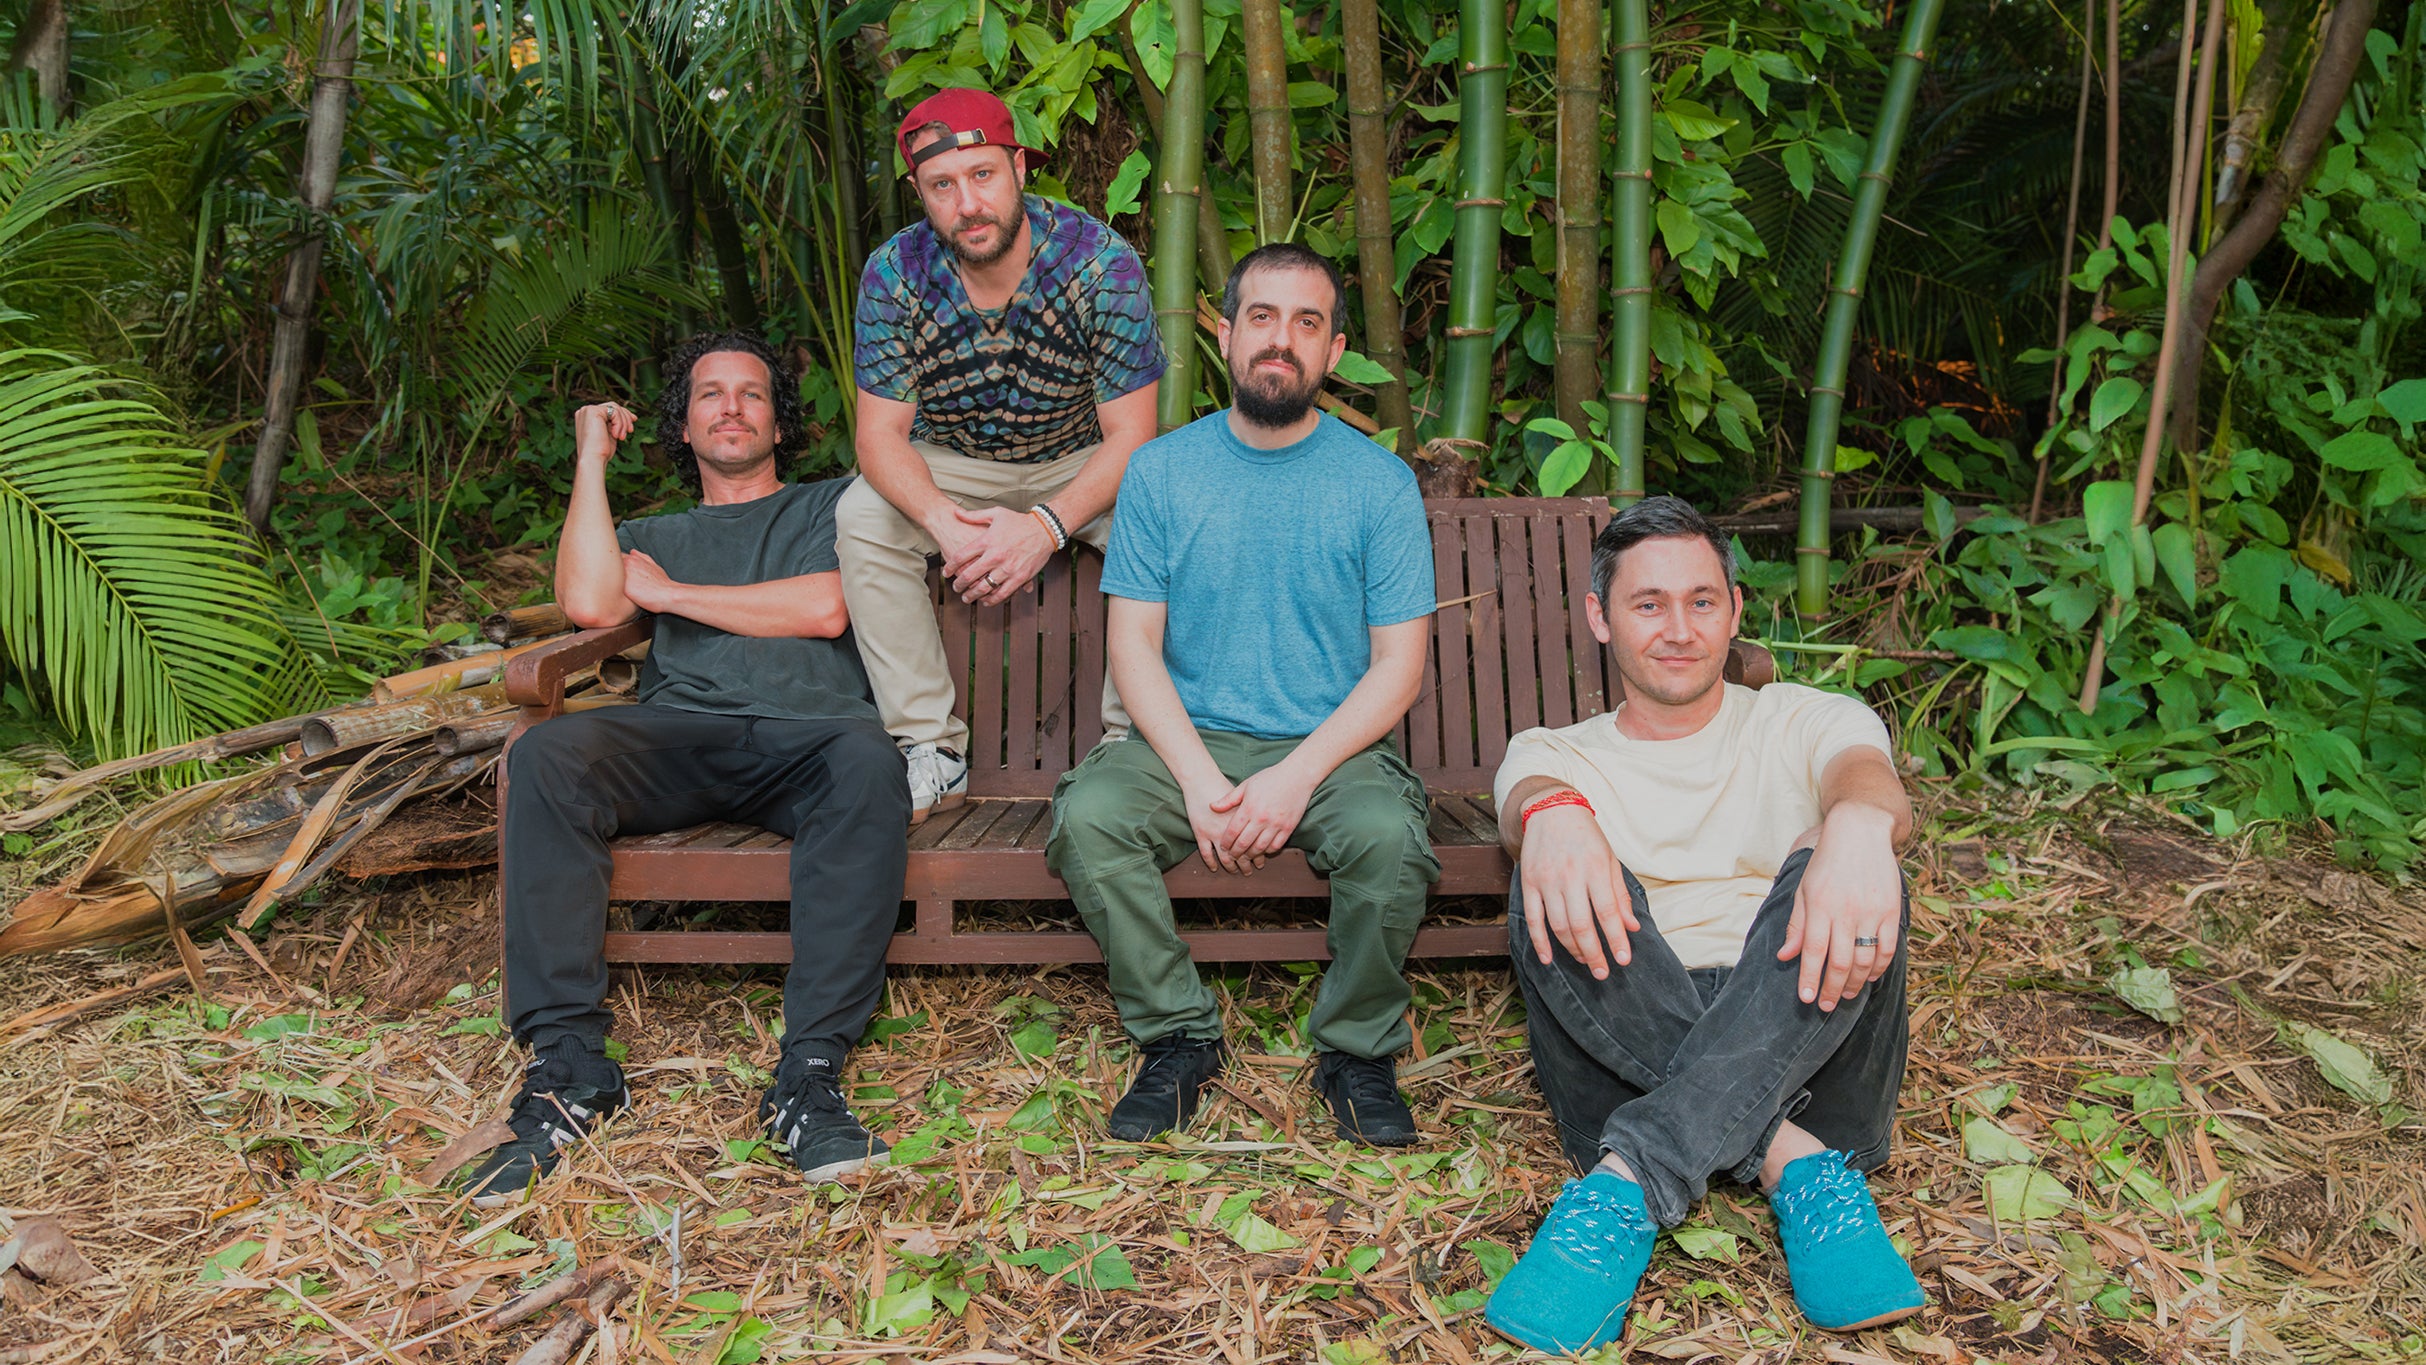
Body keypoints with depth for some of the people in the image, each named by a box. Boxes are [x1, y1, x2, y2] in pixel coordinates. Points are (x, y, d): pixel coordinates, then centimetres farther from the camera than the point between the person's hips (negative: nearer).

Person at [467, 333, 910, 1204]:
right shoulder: (651, 536, 32)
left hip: (806, 729, -2)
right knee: (545, 757, -30)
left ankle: (811, 1073, -39)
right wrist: (591, 458, 18)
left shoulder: (828, 506, 26)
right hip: (678, 732, 3)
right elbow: (588, 603, 8)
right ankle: (568, 1068, -29)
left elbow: (824, 611, 5)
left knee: (868, 764, -39)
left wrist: (670, 594, 11)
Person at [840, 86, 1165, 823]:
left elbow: (1130, 435, -23)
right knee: (861, 517, -25)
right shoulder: (895, 272, -18)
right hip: (951, 467, 2)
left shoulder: (1102, 261, -24)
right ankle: (932, 751, -19)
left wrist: (1048, 525, -40)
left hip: (1082, 464, -2)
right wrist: (944, 523, -38)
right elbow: (881, 434, -17)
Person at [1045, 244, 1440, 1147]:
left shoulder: (1380, 483, 1)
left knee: (1388, 834, -32)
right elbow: (1133, 643, 0)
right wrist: (1201, 779, -15)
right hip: (1189, 740, 1)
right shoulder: (1161, 470, 5)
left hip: (1332, 745, -1)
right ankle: (1178, 1039, -8)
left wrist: (1296, 777, -17)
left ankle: (1357, 1052, -5)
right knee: (1088, 813, -27)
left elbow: (1399, 664, -2)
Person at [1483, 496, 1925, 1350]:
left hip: (1803, 1045, 0)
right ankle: (1799, 1162, -30)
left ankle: (1628, 1181, -37)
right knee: (1557, 888, -27)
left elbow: (1873, 781, -10)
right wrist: (1549, 810, -38)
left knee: (1830, 877, -29)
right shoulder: (1557, 755, 17)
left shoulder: (1804, 721, 16)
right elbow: (1523, 799, -9)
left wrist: (1858, 821, -38)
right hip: (1622, 1052, 1)